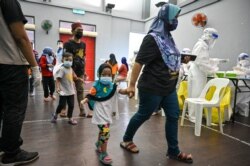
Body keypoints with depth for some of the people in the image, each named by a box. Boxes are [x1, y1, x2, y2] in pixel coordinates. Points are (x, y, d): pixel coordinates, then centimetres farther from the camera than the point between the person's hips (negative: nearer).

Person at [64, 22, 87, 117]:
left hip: (80, 72, 6)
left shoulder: (83, 44, 11)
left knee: (80, 91, 5)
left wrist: (84, 71, 13)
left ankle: (82, 111, 10)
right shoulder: (68, 44, -8)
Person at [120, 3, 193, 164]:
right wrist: (132, 85, -18)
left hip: (169, 88, 9)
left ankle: (174, 151, 27)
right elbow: (139, 62, -19)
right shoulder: (152, 38, -16)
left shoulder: (168, 37, 10)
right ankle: (126, 140, 32)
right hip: (152, 88, -8)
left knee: (173, 116, 10)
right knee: (143, 115, 7)